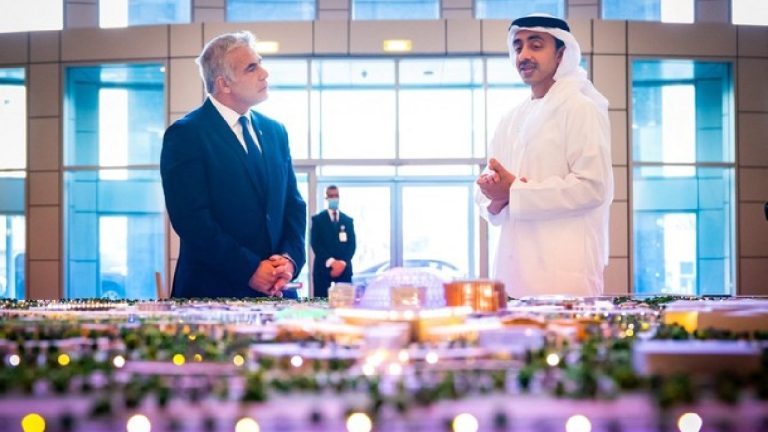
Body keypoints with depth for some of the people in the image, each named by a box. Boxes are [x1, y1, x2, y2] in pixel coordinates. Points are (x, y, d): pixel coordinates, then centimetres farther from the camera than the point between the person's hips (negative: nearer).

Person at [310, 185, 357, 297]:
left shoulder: (348, 220, 14)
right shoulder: (317, 219, 6)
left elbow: (352, 244, 6)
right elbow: (315, 243, -3)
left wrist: (343, 262, -10)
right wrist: (331, 262, -14)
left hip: (344, 268, 2)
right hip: (323, 268, -2)